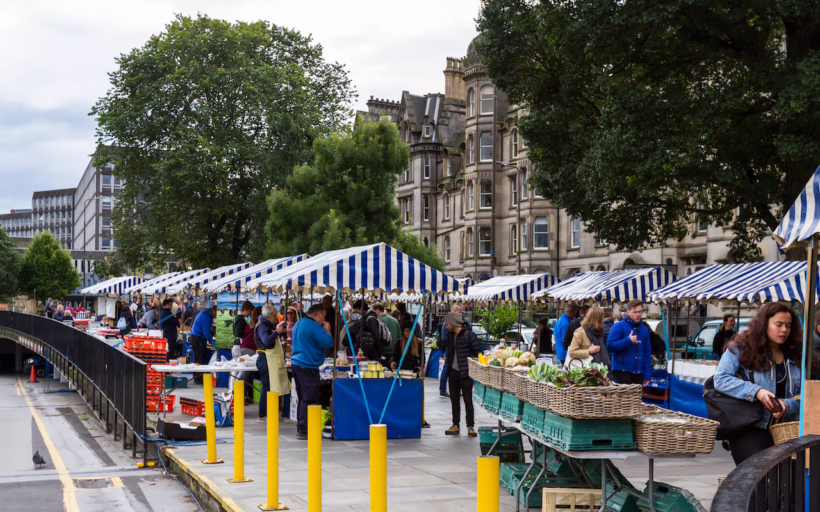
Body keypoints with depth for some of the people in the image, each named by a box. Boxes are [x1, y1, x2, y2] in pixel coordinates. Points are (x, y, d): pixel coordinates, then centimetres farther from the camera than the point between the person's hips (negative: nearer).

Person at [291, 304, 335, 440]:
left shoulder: (299, 324, 15)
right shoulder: (314, 326, -15)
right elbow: (328, 343, -18)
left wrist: (323, 330, 16)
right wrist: (327, 330, -1)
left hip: (296, 363, 10)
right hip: (308, 366, -10)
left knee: (303, 398, 16)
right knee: (309, 399, -6)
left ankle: (300, 429, 20)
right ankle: (304, 431, -6)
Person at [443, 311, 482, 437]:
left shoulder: (468, 334, -14)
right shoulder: (451, 336, 9)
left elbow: (478, 350, -14)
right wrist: (448, 365, 8)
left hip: (465, 373, -7)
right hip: (453, 371, 7)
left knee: (468, 400, -1)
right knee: (454, 399, 11)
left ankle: (470, 426, 7)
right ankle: (455, 425, 20)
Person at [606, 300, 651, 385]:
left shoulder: (644, 329, 13)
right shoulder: (618, 327, -4)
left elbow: (648, 353, 15)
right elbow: (610, 346, -12)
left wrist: (647, 374, 9)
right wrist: (628, 340, -20)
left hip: (639, 373, 5)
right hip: (622, 371, -5)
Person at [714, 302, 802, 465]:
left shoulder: (796, 355, 12)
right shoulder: (742, 348, 0)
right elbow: (720, 379, -9)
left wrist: (787, 405, -14)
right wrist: (756, 391, -19)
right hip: (749, 431, -4)